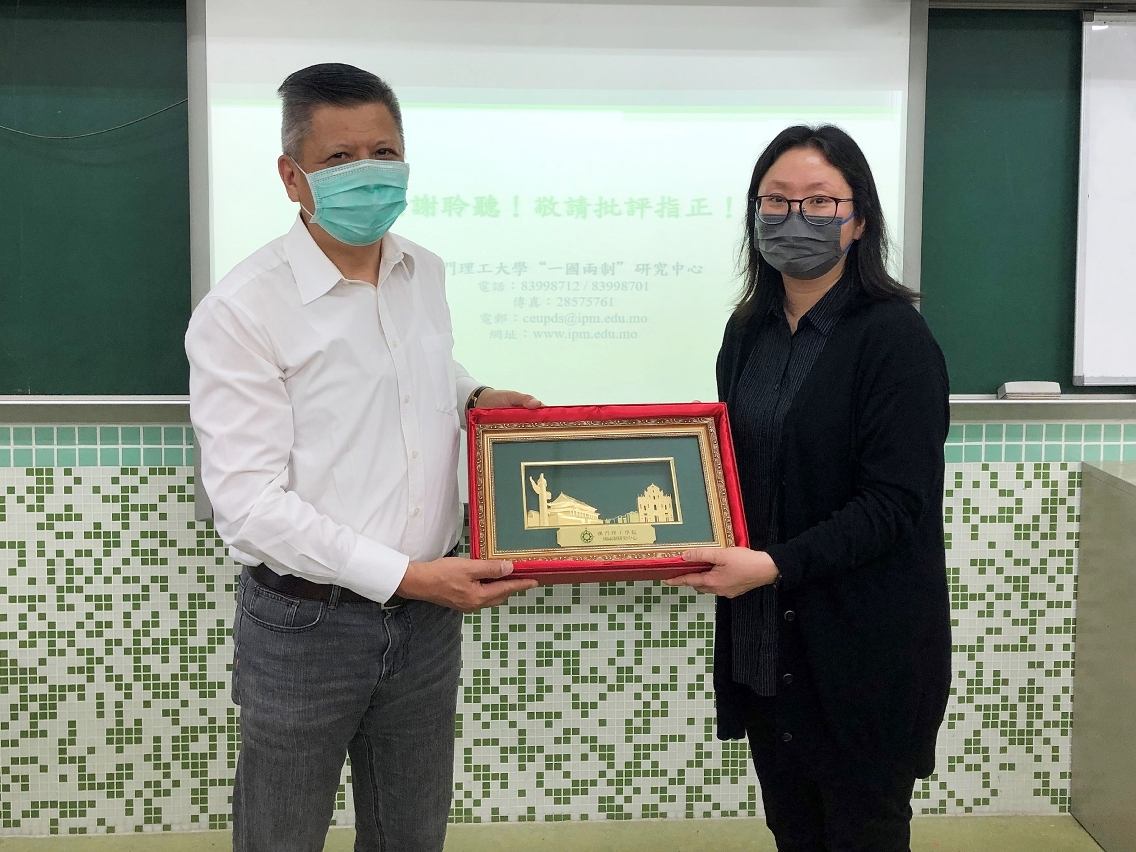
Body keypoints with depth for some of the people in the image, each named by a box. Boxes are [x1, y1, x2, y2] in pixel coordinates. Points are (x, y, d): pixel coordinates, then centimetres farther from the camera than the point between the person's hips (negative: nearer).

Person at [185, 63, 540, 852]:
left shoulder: (427, 275, 3)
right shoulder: (242, 310, -17)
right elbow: (249, 501, -20)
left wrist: (473, 397, 2)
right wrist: (405, 576, -23)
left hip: (427, 614, 5)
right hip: (305, 621, -5)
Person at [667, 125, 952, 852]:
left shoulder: (895, 337, -13)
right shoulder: (750, 332, 7)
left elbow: (896, 504, -18)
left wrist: (775, 566, -26)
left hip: (865, 652, -6)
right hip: (762, 641, 6)